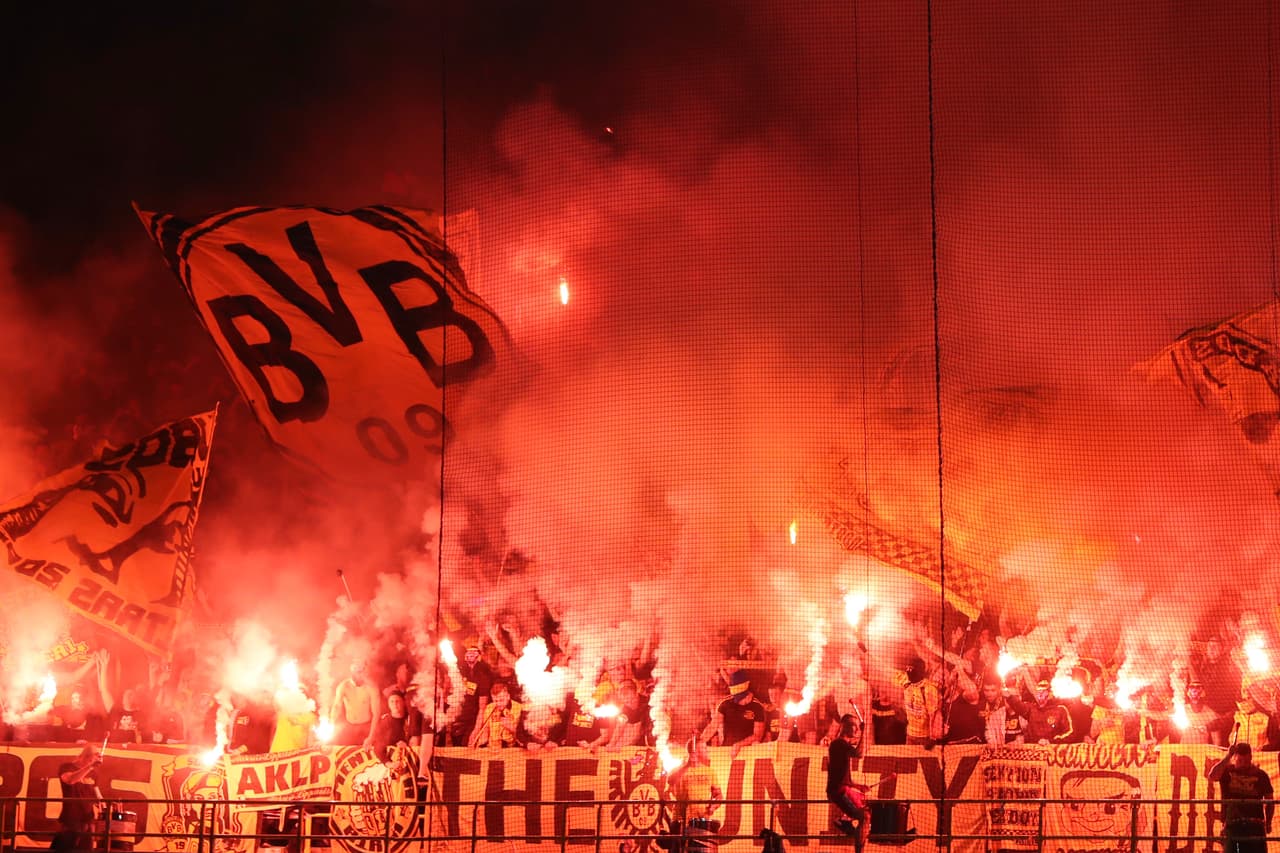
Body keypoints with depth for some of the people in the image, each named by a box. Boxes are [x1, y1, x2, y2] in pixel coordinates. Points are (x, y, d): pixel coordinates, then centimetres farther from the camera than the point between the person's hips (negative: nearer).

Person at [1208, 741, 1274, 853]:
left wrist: (1268, 822, 1)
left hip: (1255, 826, 1)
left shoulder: (1260, 774, 7)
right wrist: (1227, 757, -16)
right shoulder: (1226, 771, 5)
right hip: (1232, 825, -1)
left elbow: (1269, 800, 12)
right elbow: (1212, 776, -17)